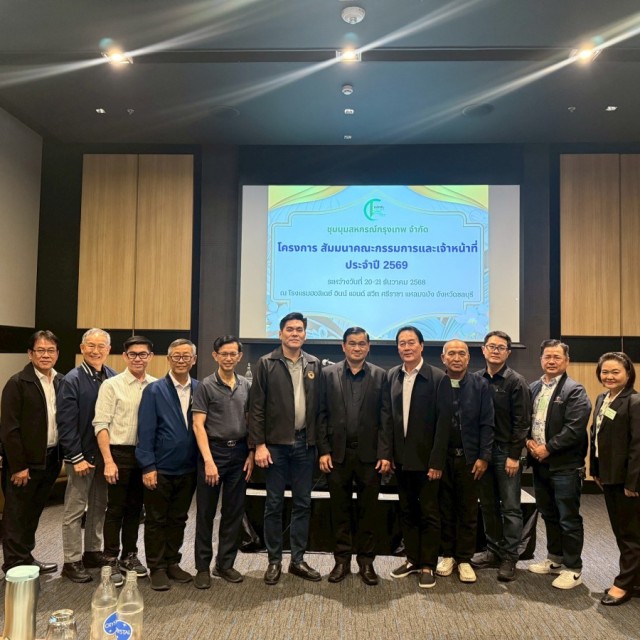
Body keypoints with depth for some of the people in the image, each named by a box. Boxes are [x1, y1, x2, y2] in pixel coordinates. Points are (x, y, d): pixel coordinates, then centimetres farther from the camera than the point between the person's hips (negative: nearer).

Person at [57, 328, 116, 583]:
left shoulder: (113, 378, 1)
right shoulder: (73, 379, -11)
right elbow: (66, 423, -13)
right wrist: (76, 457, -15)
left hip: (106, 453, 5)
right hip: (83, 454, -4)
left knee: (99, 507, 15)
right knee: (75, 509, 6)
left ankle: (93, 552, 30)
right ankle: (72, 562, 18)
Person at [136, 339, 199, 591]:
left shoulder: (199, 390, 0)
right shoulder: (154, 390, -7)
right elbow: (146, 431, -9)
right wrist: (148, 467, -13)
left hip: (187, 469, 3)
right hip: (160, 468, -3)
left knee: (178, 519, 17)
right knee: (156, 520, 10)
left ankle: (172, 563, 32)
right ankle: (157, 568, 24)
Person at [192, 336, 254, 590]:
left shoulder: (247, 385, 6)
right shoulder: (205, 386, -5)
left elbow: (251, 422, 10)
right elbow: (198, 425, -8)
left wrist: (251, 454, 2)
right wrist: (208, 460, -15)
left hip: (239, 453, 4)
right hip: (213, 451, -3)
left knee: (234, 512, 10)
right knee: (205, 513, 6)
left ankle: (225, 564, 25)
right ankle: (203, 567, 20)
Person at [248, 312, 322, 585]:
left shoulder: (314, 365, 7)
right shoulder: (266, 364, -2)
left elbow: (319, 406, 6)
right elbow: (256, 407, -5)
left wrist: (319, 442, 2)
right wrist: (259, 444, -10)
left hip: (304, 443, 3)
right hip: (275, 444, -3)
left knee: (302, 503, 11)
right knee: (274, 504, 7)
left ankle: (298, 560, 24)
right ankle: (274, 561, 22)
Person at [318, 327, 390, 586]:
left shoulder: (380, 376, 2)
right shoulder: (328, 374, 3)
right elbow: (322, 415, 2)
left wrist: (387, 454, -5)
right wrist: (323, 451, -3)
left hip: (369, 454, 0)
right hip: (338, 453, 1)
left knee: (368, 509, 8)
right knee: (340, 509, 10)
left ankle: (366, 561, 23)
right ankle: (342, 560, 24)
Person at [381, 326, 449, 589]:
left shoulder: (438, 378, -10)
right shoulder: (391, 376, 3)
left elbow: (443, 422, -11)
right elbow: (386, 416, 3)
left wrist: (437, 462, -14)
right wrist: (385, 453, -2)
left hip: (426, 458, -4)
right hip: (402, 458, 4)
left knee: (429, 512, 7)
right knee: (407, 511, 15)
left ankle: (428, 565, 20)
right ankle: (412, 559, 29)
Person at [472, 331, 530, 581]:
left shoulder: (516, 382, -6)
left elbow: (522, 422, -9)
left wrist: (514, 455, -13)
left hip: (506, 452, -4)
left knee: (510, 507, 5)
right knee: (488, 505, 13)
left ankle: (509, 558, 16)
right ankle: (493, 551, 27)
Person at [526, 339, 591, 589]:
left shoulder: (574, 390, -9)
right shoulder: (533, 388, 11)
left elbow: (574, 429, -18)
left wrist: (547, 449, -17)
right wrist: (529, 441, -6)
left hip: (565, 465, -6)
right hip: (540, 463, 6)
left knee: (569, 519, 4)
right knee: (548, 515, 18)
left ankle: (573, 569, 17)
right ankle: (555, 559, 33)